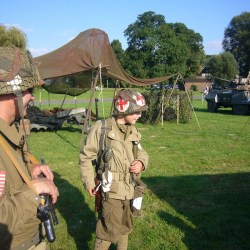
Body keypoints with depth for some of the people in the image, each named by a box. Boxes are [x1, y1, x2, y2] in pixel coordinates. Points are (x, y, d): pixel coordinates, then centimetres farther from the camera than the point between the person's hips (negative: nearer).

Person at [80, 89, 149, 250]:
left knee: (125, 226, 23)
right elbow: (86, 157, -7)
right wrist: (89, 183, -9)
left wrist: (141, 162, -8)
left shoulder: (134, 131, 2)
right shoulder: (101, 128, -15)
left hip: (129, 189, 6)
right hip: (111, 190, -6)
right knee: (110, 230, 3)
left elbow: (141, 153, 15)